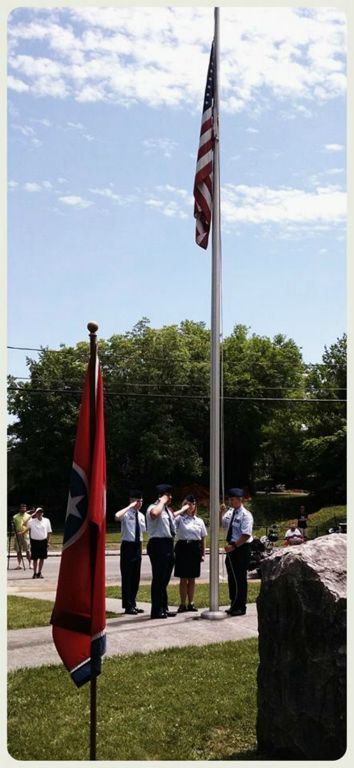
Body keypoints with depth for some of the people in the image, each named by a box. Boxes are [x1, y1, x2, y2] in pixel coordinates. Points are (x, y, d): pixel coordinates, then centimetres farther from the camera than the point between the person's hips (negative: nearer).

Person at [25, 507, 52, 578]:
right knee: (35, 558, 2)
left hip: (43, 541, 2)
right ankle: (35, 573, 11)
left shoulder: (46, 520, 3)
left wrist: (48, 541, 5)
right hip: (35, 541, -2)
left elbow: (49, 532, 7)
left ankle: (39, 573, 19)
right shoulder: (32, 521, -2)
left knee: (42, 558, 7)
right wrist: (31, 516, -9)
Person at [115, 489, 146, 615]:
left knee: (136, 577, 11)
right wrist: (130, 506, -26)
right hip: (127, 546, -7)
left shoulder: (141, 515, 10)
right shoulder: (126, 513, -10)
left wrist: (141, 549, 16)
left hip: (137, 547, 7)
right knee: (127, 576, -3)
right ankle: (128, 606, 2)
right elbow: (117, 516, -35)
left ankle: (133, 604, 20)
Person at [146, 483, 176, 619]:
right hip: (158, 544, -9)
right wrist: (162, 501, -23)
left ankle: (164, 608, 23)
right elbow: (154, 513, -39)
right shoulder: (154, 507, -11)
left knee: (165, 579, 15)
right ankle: (156, 610, -2)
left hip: (168, 544, 9)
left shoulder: (168, 510, 18)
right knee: (158, 578, -7)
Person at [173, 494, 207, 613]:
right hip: (183, 547, -3)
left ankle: (191, 603, 17)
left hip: (195, 549, 3)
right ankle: (183, 604, 7)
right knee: (183, 578, 1)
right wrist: (182, 510, -15)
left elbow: (203, 538, 12)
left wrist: (203, 553, 7)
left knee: (192, 578, 9)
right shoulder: (180, 518, 0)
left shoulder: (199, 521, 10)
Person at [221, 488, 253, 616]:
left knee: (240, 578, 0)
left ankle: (240, 607, 10)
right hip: (231, 547, 8)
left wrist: (234, 546, -24)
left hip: (241, 548, -8)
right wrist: (220, 513, 1)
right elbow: (220, 525, 17)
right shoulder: (229, 512, 8)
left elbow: (246, 535, -20)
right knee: (232, 577, 14)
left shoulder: (245, 515, -14)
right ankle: (234, 605, 26)